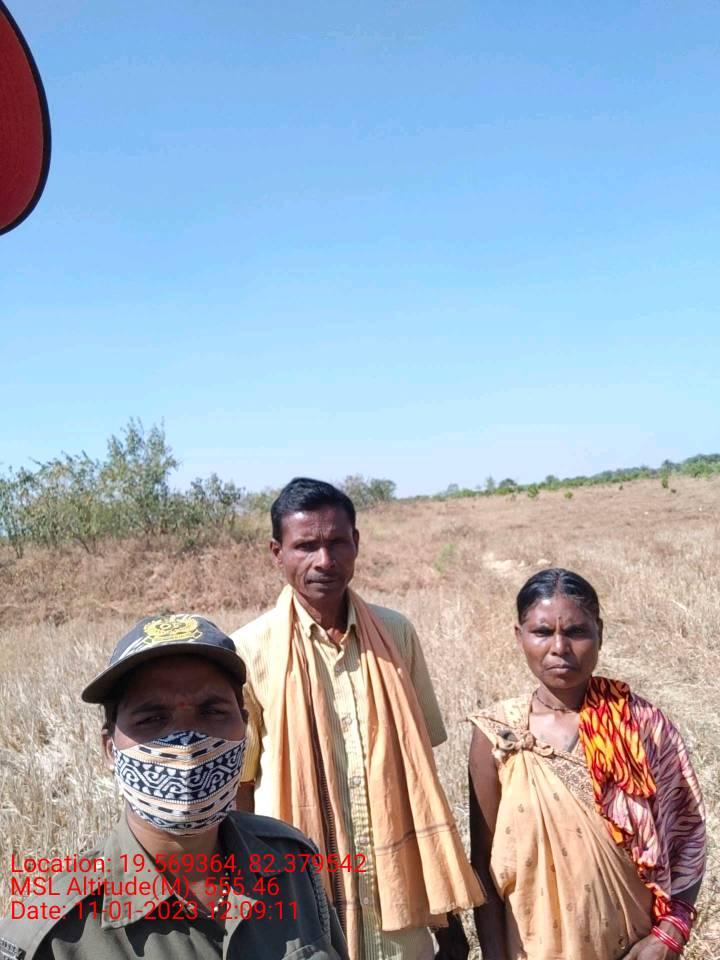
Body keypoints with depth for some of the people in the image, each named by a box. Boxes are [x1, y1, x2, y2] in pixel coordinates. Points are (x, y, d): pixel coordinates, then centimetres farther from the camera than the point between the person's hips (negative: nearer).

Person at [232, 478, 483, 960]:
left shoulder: (396, 634, -3)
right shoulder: (249, 651, -12)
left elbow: (422, 773, 4)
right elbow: (235, 791, -4)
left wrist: (447, 910, 7)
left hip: (399, 899, 3)